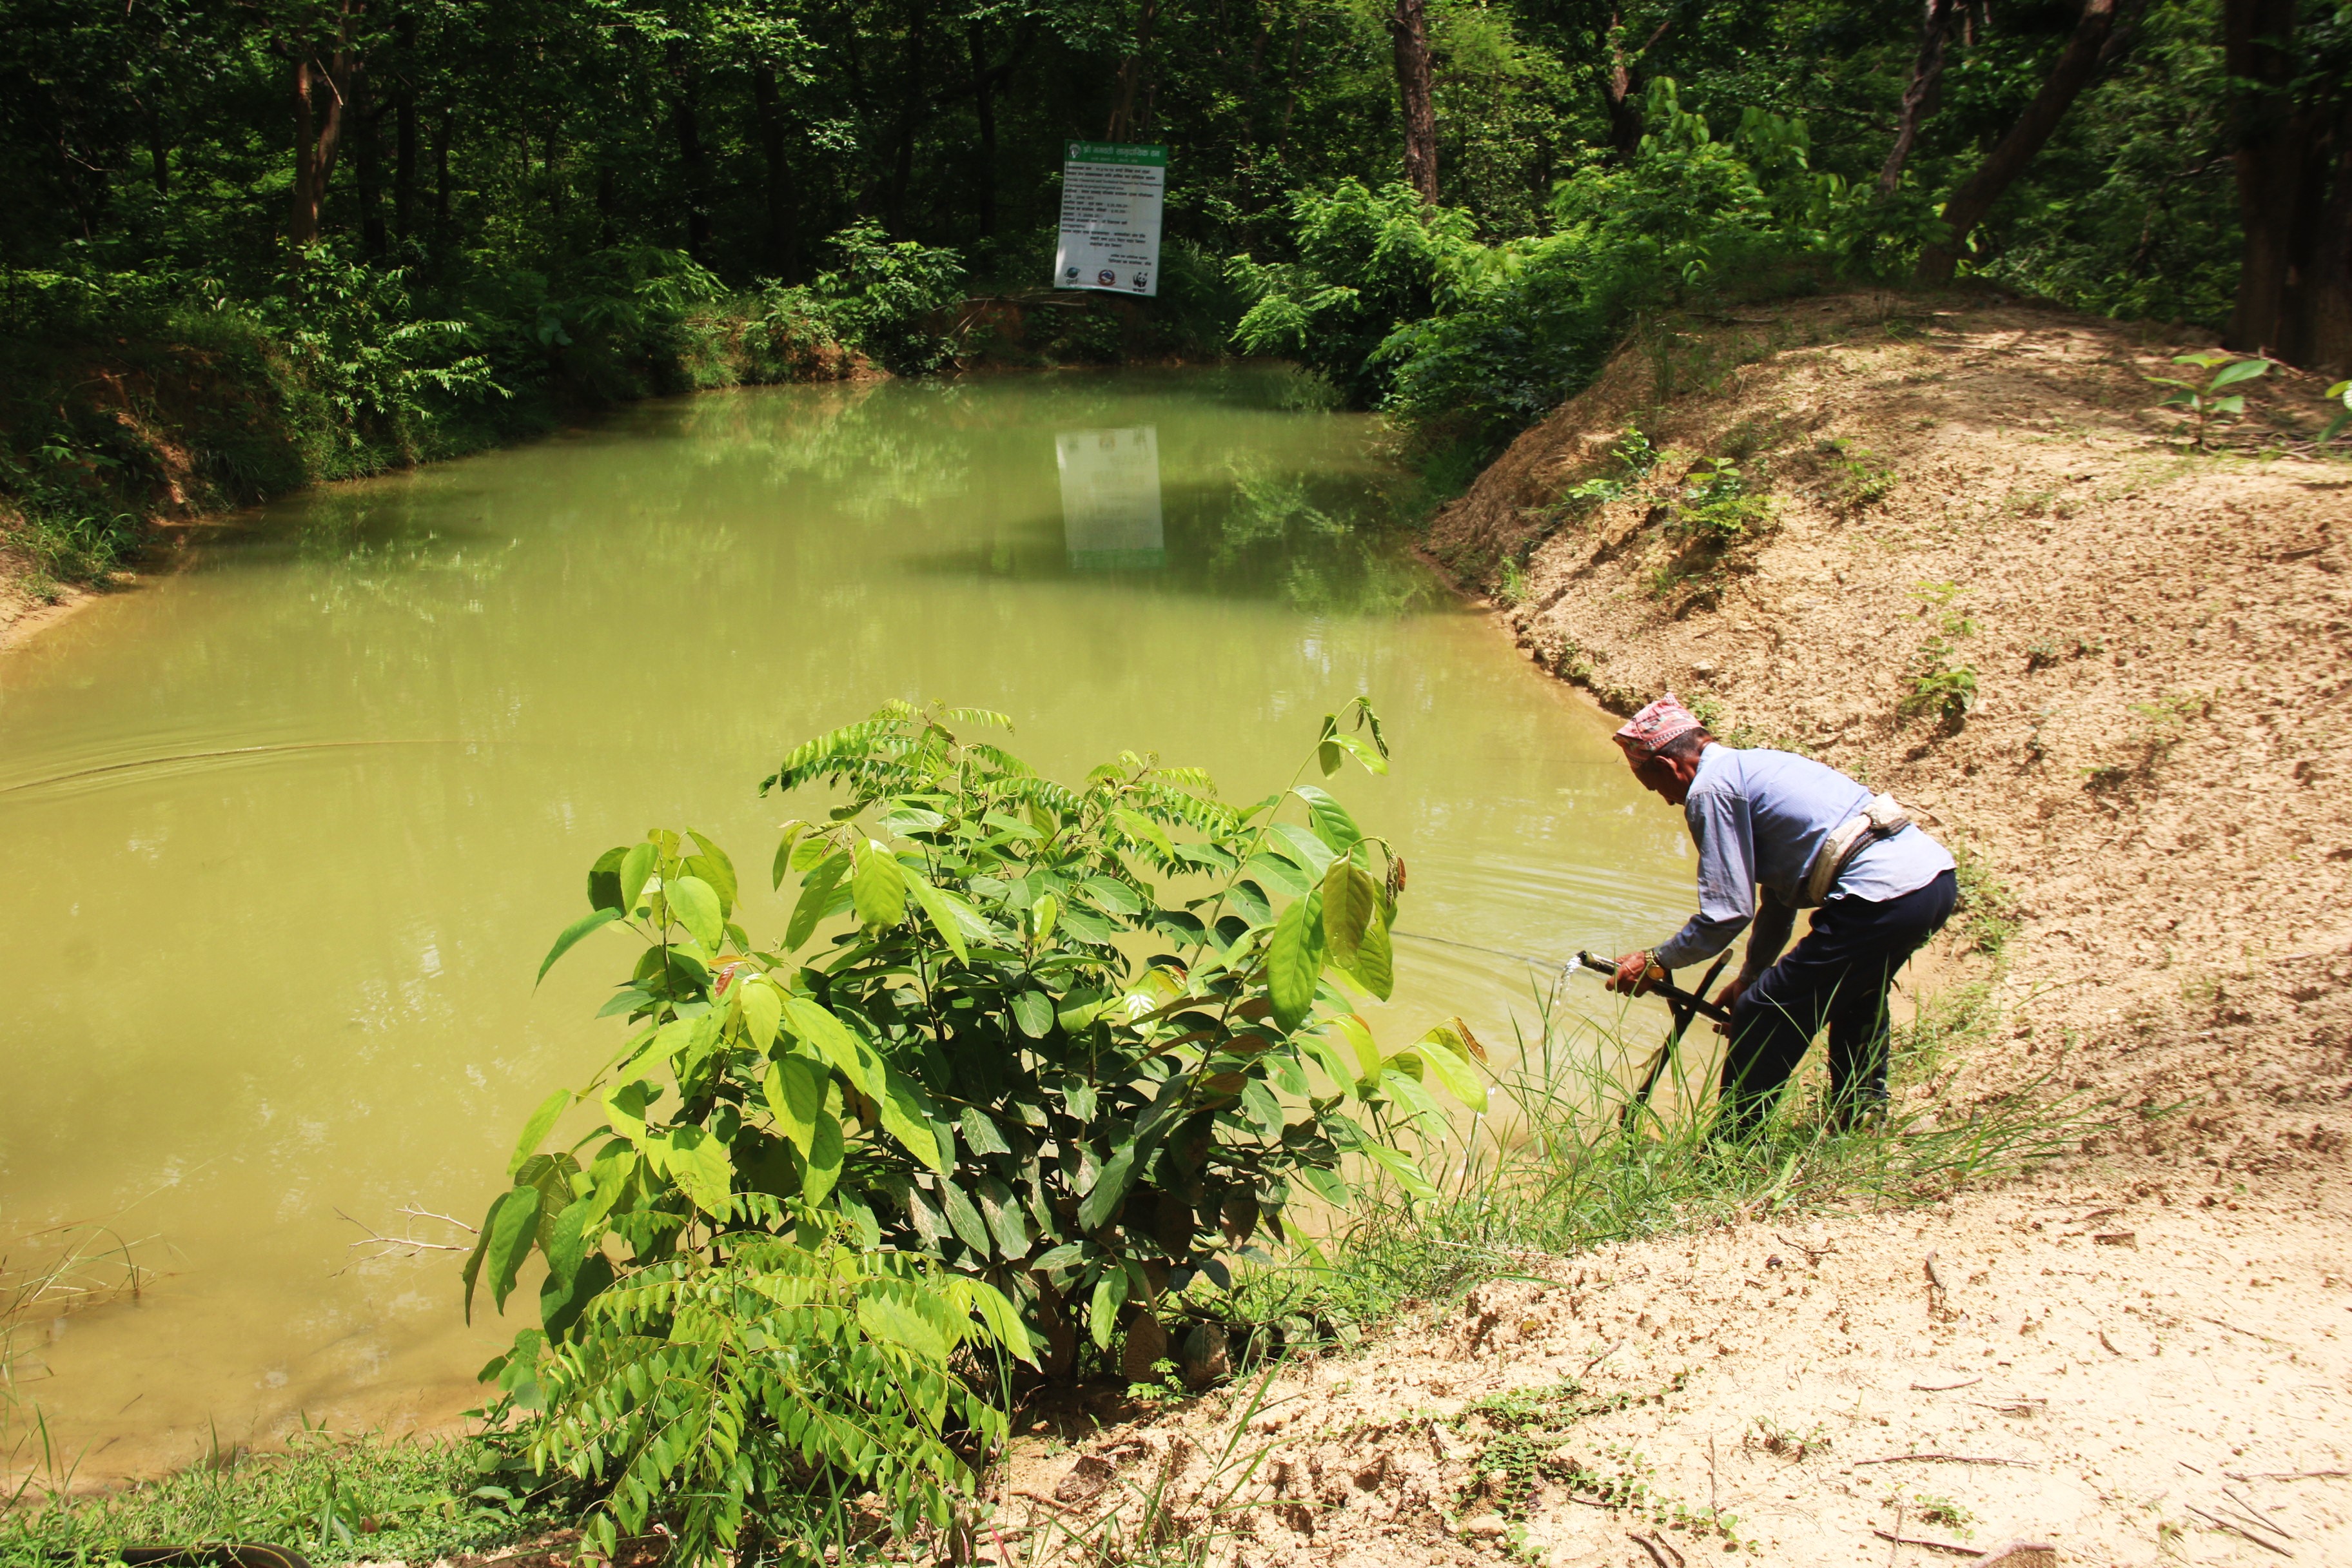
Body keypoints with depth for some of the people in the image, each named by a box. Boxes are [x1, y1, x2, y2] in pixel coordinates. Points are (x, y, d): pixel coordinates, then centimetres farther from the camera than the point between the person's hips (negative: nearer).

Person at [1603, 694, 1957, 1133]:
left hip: (1885, 895, -10)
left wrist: (1655, 963, 5)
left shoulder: (1710, 788, -5)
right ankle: (1861, 1124, 47)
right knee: (1855, 990, 35)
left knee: (1763, 1017, 0)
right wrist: (1749, 978, 33)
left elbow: (1727, 913, -7)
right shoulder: (1756, 765, 25)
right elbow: (1780, 896, 30)